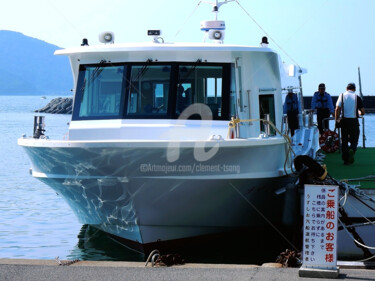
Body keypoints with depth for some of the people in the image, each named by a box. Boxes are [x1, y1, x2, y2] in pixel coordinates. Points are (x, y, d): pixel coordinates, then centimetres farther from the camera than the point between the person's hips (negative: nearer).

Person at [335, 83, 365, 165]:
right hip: (354, 121, -1)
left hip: (344, 120, 1)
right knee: (354, 140, 7)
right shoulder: (357, 98, 0)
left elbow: (337, 109, -6)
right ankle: (352, 150, -25)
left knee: (344, 140, 10)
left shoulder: (342, 96, 2)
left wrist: (336, 119, 3)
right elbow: (362, 112, 1)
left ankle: (345, 159, 10)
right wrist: (359, 113, 23)